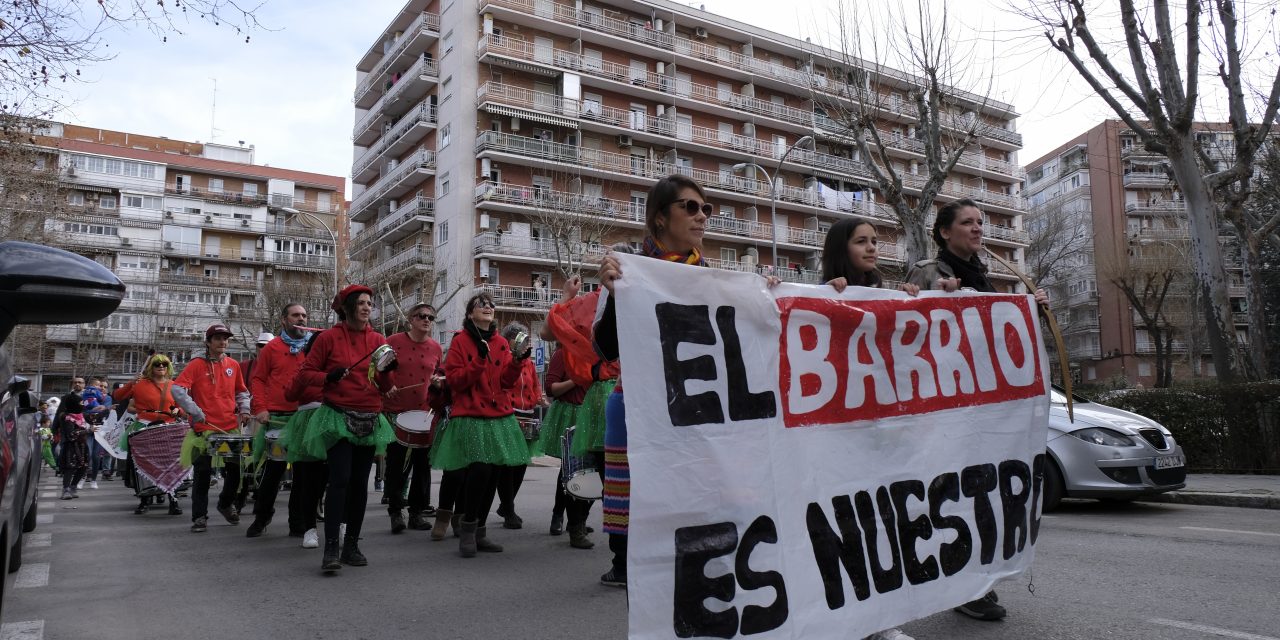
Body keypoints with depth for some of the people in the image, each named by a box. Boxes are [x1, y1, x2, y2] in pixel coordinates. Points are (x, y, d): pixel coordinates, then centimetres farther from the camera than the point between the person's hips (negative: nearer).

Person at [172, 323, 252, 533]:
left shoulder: (233, 365, 10)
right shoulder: (197, 365, -3)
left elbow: (242, 391, 21)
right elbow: (177, 389, -11)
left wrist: (244, 409, 4)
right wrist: (194, 411, -18)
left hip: (231, 429, 4)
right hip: (204, 430, -4)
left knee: (236, 470, 9)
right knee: (203, 474, -1)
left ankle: (226, 503, 33)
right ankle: (199, 517, 10)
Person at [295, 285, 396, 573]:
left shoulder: (379, 341, 9)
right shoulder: (329, 337, -1)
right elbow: (305, 372, 2)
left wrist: (387, 371, -8)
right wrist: (328, 377, -16)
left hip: (369, 421, 4)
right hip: (338, 418, -4)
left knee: (360, 482, 6)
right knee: (340, 479, -15)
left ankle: (351, 545, 16)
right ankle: (330, 548, -13)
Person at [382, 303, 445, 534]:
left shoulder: (436, 348, 6)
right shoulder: (394, 342, -4)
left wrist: (439, 380, -1)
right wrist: (386, 386, -15)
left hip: (425, 412, 3)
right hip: (395, 411, -3)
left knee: (423, 464, 7)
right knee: (396, 464, 1)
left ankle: (417, 512, 18)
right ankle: (395, 512, 12)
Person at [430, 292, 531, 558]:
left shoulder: (501, 343, 13)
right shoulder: (460, 341, 1)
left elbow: (507, 381, 6)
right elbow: (455, 381, -7)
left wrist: (517, 361, -11)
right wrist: (479, 359, -18)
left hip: (500, 417, 5)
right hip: (470, 418, -5)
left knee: (494, 473, 2)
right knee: (480, 469, -19)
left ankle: (479, 532, 17)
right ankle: (467, 529, 0)